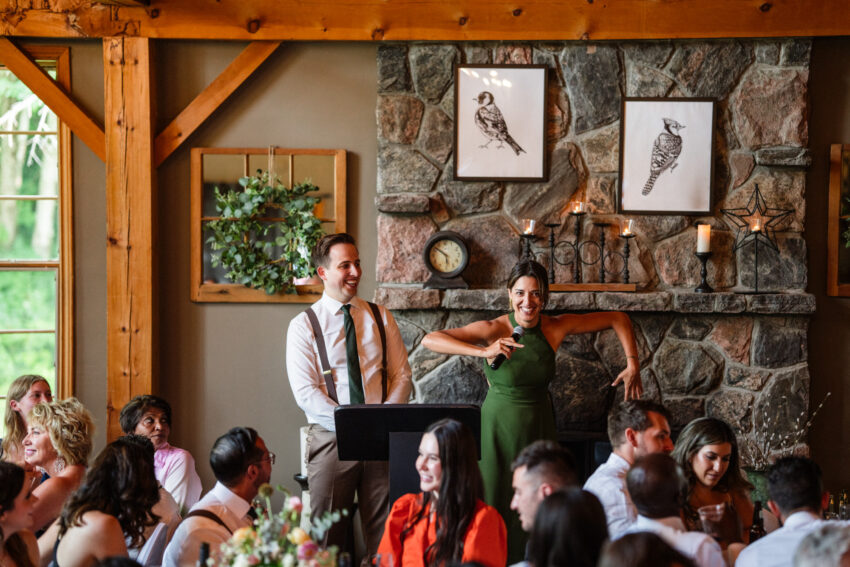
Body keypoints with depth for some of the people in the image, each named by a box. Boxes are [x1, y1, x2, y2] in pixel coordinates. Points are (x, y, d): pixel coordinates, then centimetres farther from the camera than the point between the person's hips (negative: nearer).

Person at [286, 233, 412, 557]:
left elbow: (402, 375, 9)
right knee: (327, 534, -1)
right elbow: (306, 393, -7)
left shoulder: (380, 317, 12)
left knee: (384, 530, 0)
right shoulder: (304, 326, 2)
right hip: (331, 440, -2)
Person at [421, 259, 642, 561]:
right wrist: (484, 352, -36)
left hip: (539, 426, 3)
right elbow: (429, 339, -26)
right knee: (497, 506, 0)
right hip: (499, 426, -3)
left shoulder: (556, 327, -5)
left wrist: (632, 365, -7)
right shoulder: (494, 330, -15)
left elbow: (618, 319, 4)